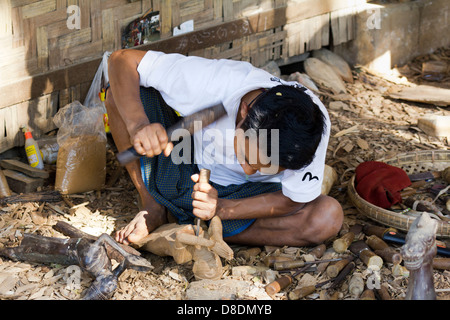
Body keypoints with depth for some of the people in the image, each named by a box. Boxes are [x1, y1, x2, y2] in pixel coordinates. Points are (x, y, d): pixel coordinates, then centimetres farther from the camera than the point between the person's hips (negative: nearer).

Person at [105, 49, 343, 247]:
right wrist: (138, 124, -46)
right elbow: (122, 59, -28)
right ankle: (153, 207, -9)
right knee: (120, 91, -24)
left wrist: (221, 209, -32)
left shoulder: (313, 128, -33)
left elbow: (292, 202, -19)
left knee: (329, 218, -29)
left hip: (245, 197, 1)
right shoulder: (211, 81, -36)